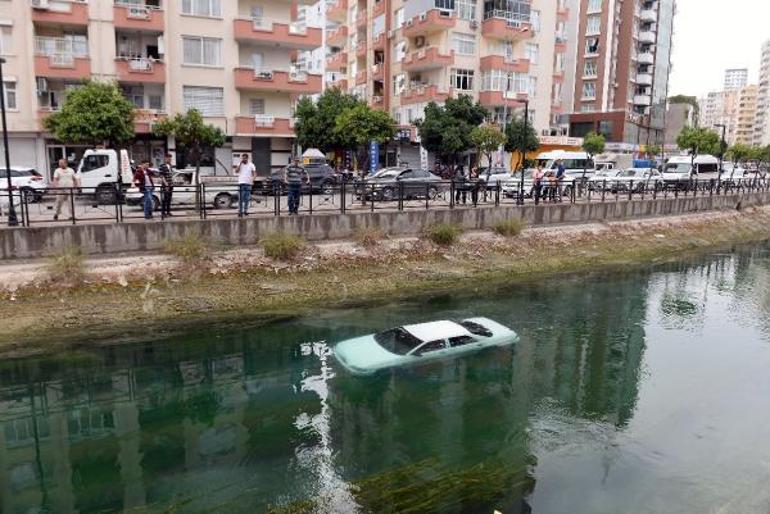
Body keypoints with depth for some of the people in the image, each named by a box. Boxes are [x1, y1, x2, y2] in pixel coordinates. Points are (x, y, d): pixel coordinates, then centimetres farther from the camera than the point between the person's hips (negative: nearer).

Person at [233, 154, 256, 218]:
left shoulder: (251, 165, 7)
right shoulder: (239, 164, 7)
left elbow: (254, 173, 4)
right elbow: (236, 171, -9)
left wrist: (253, 179, -15)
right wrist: (240, 163, -10)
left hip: (248, 184, 1)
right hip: (241, 183, -1)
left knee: (247, 199, 6)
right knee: (240, 199, -7)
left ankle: (245, 211, 16)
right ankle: (240, 211, -7)